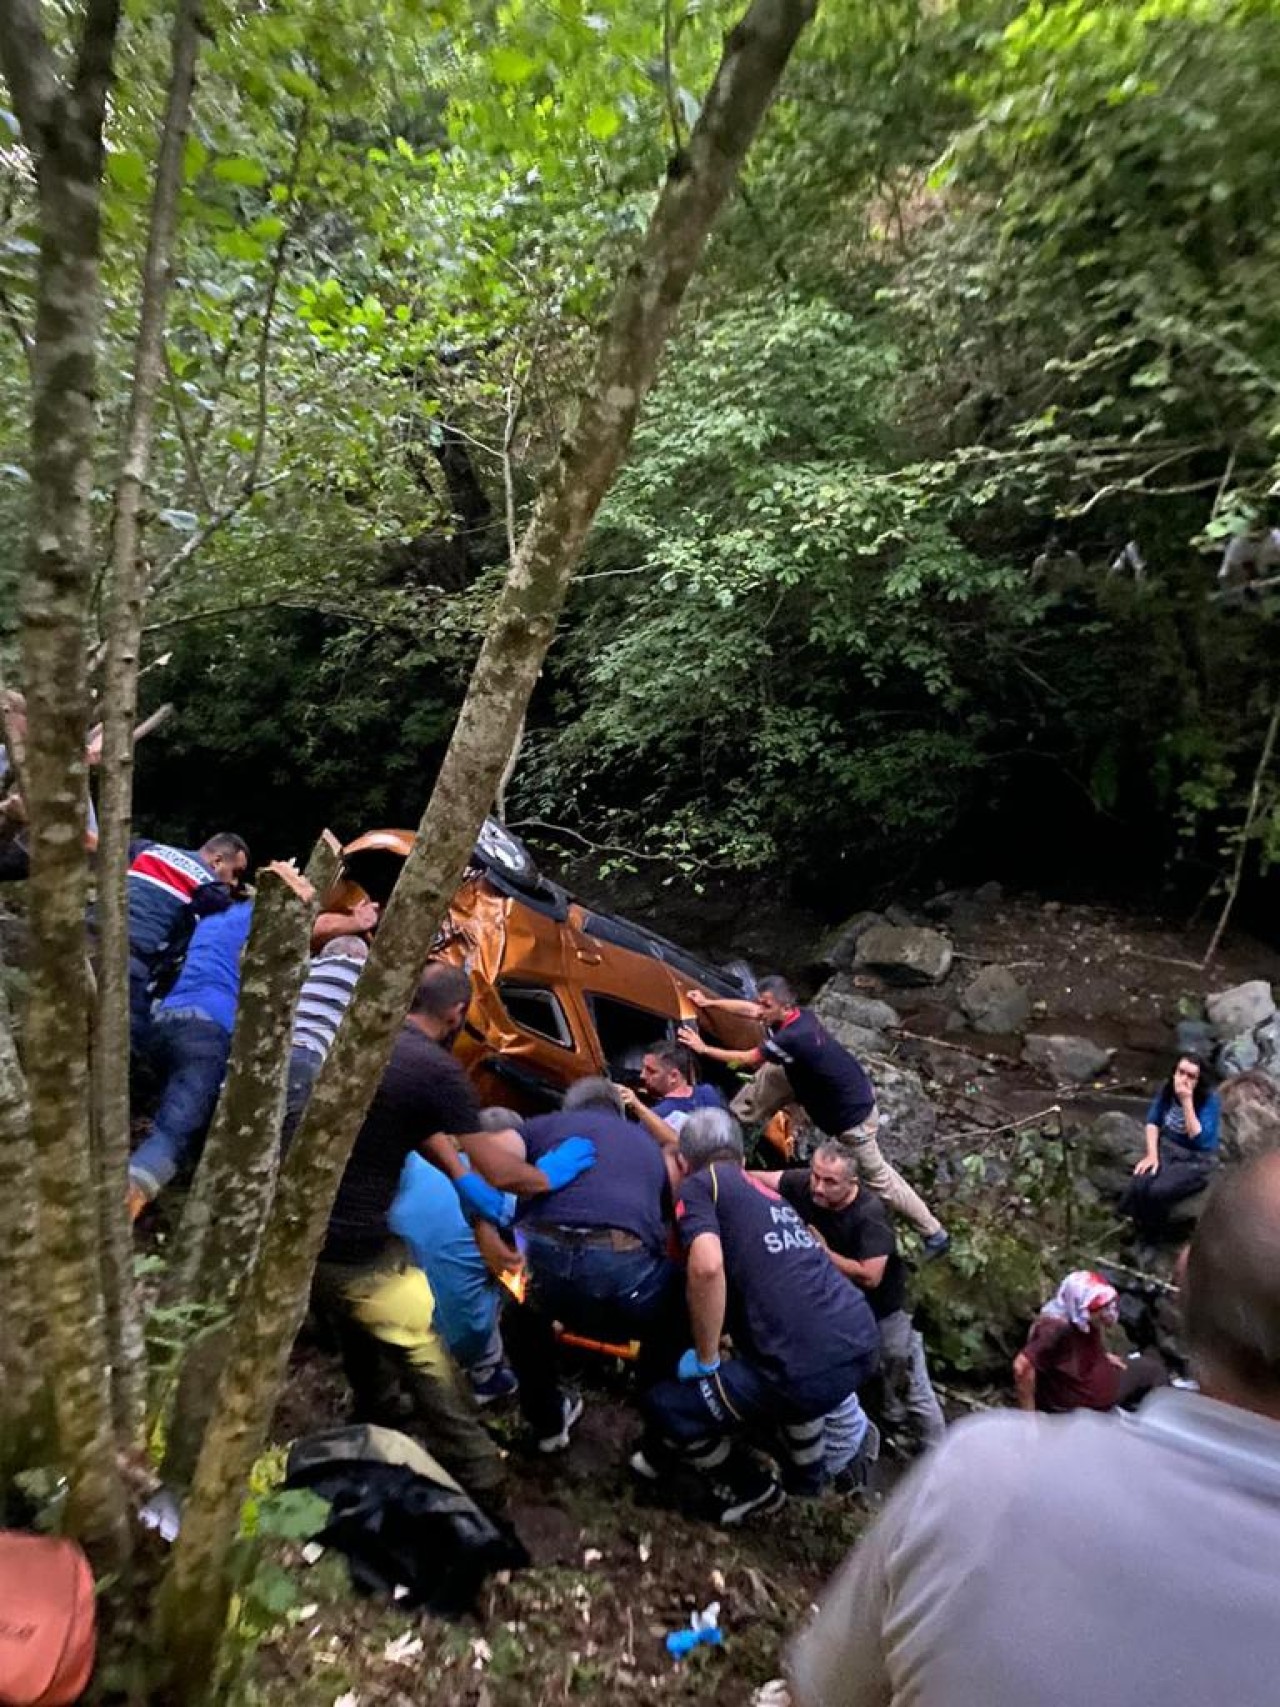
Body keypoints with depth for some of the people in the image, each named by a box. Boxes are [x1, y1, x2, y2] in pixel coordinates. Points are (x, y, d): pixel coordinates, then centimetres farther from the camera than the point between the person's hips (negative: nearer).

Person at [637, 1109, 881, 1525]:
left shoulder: (698, 1184, 3)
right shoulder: (765, 1191, 24)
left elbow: (707, 1266, -16)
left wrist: (706, 1360, -3)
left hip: (811, 1369, -8)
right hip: (863, 1343, 8)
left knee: (664, 1406, 9)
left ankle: (750, 1490, 26)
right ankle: (806, 1474, 49)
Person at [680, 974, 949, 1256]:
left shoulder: (792, 1038, -34)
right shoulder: (802, 1013, -10)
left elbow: (747, 1060, -21)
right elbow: (751, 1010, 7)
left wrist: (703, 1048, -13)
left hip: (853, 1115, -9)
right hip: (852, 1093, 9)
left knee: (877, 1177, 6)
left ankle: (935, 1233, 21)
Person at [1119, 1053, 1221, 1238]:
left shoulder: (1209, 1101, -19)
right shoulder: (1166, 1090, -6)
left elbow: (1199, 1139, -28)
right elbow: (1152, 1122, 0)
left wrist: (1187, 1101, -33)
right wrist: (1152, 1154, -13)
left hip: (1196, 1159, -4)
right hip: (1167, 1148, 4)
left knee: (1158, 1191, -28)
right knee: (1138, 1184, -26)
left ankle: (1153, 1235, 0)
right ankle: (1135, 1226, 0)